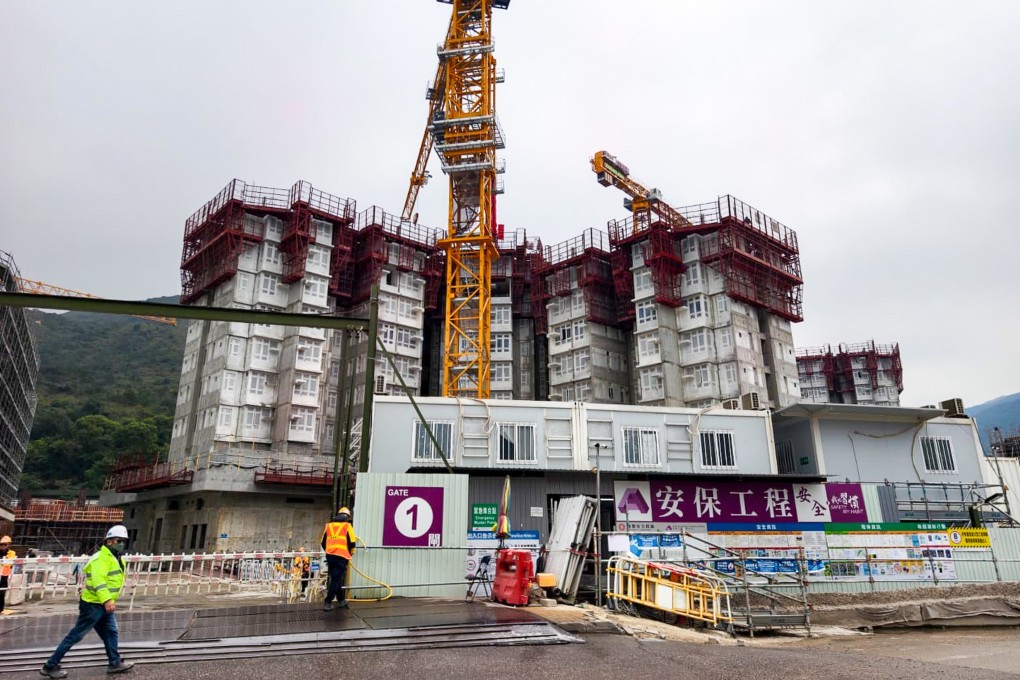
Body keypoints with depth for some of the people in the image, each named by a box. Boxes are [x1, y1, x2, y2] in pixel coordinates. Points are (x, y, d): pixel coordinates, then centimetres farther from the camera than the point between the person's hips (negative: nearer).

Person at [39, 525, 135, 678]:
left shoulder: (118, 559, 12)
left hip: (105, 605, 10)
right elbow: (98, 580, -34)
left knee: (111, 633, 13)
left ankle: (115, 663, 21)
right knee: (75, 635, 0)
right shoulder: (101, 558, -21)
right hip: (93, 604, -9)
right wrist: (107, 599, -43)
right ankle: (50, 666, 12)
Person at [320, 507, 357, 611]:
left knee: (335, 578, 17)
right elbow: (352, 543, -3)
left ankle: (341, 600, 26)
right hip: (341, 556, -5)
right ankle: (328, 603, -5)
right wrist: (351, 553, 15)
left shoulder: (329, 525, 15)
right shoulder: (347, 526, 2)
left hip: (330, 555, 5)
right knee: (336, 579, 0)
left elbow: (323, 542, 17)